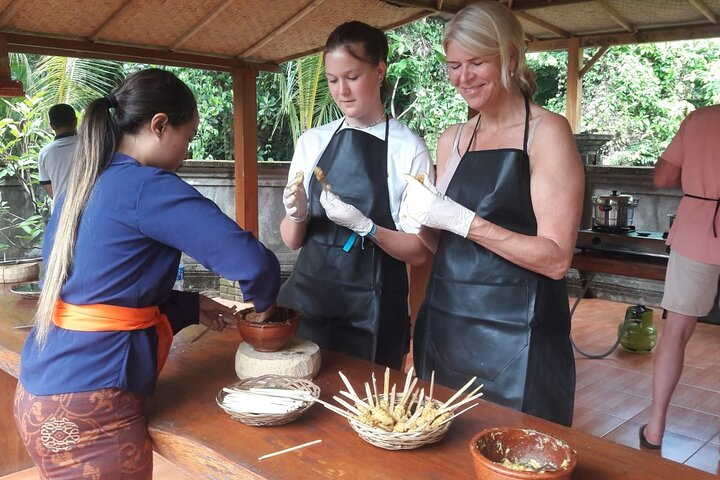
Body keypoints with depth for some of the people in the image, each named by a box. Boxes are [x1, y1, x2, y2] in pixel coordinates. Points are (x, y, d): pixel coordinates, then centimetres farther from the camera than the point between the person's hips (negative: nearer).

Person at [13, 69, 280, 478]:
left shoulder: (85, 185, 9)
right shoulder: (147, 187, -17)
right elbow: (252, 260, -23)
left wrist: (190, 308, 15)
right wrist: (263, 301, -1)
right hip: (89, 407, -8)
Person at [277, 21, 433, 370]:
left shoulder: (408, 148, -10)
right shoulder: (311, 143, 2)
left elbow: (418, 251, -8)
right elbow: (292, 241, 6)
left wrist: (364, 225, -23)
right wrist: (298, 215, -14)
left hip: (372, 309, -3)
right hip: (307, 298, 4)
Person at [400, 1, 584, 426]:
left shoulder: (546, 132, -8)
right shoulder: (453, 140, 9)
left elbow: (557, 258, -15)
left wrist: (463, 221, -21)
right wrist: (424, 220, -4)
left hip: (515, 338, -5)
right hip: (447, 327, 6)